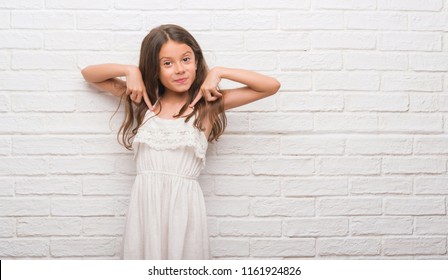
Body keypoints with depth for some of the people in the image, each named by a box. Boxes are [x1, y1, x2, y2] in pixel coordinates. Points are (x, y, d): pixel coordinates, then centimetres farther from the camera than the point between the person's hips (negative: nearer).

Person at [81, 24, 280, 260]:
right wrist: (130, 71, 2)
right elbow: (88, 74, 17)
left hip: (184, 203, -2)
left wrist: (218, 72, -4)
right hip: (145, 202, 2)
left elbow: (271, 86, -1)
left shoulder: (207, 103, 0)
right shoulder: (143, 100, 8)